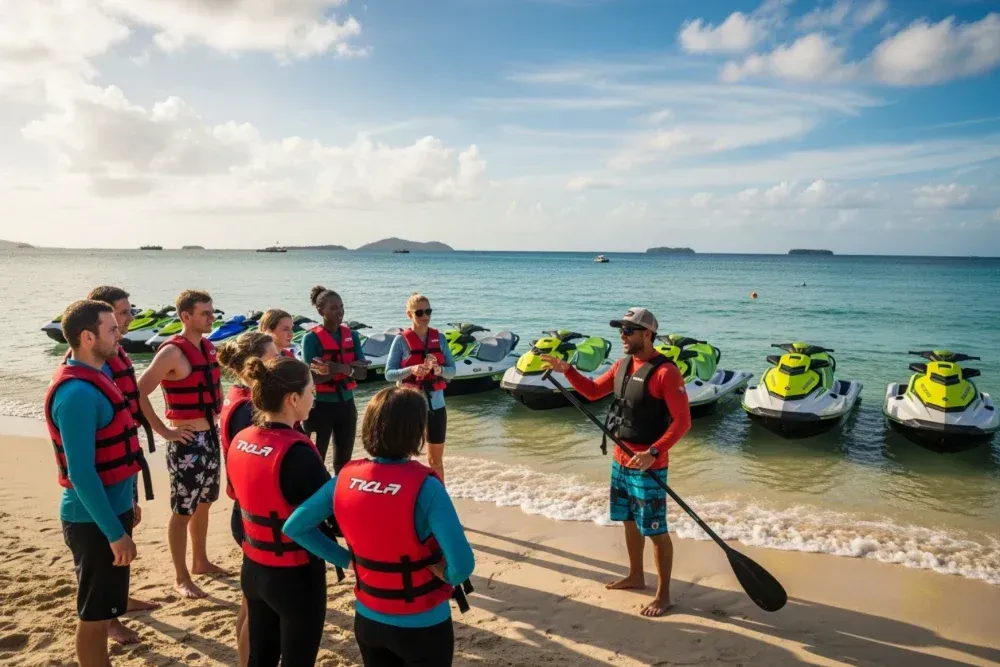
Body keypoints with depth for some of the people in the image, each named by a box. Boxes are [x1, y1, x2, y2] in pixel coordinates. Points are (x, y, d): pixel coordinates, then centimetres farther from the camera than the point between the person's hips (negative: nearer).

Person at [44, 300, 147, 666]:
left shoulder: (97, 374, 6)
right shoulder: (77, 393, -24)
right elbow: (81, 474, -25)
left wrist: (128, 502, 21)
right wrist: (115, 533, -22)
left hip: (111, 509, 9)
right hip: (94, 519, -9)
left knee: (105, 604, 23)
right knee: (95, 613, 6)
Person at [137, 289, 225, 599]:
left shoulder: (208, 346, 7)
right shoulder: (172, 352, -17)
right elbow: (140, 393, -21)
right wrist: (164, 431, -17)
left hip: (210, 436, 8)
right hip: (187, 441, -8)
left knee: (204, 504, 19)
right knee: (183, 511, 2)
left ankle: (200, 561, 36)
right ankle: (181, 578, 15)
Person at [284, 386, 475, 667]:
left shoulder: (347, 476, -11)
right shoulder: (425, 487, -26)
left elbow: (294, 526, -2)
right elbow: (463, 565, -30)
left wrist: (347, 559, 0)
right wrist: (446, 575, -8)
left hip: (367, 619, 4)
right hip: (422, 626, -4)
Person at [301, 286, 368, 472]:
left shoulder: (351, 335, 3)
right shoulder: (311, 338, -10)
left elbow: (362, 373, -3)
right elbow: (313, 377, -18)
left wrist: (339, 368, -23)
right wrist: (349, 367, -25)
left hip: (346, 404, 5)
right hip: (321, 405, -5)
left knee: (344, 460, 15)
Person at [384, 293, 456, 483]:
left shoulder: (439, 338, 3)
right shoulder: (401, 340, -6)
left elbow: (452, 370, 3)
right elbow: (389, 374, -7)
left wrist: (440, 369, -18)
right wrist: (410, 370, -24)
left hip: (436, 404, 3)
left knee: (436, 459, 13)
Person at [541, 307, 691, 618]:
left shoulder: (666, 372, -19)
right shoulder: (622, 365, 6)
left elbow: (682, 421, -22)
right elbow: (593, 390, 18)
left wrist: (653, 452, -30)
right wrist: (566, 370, 3)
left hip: (648, 465, -8)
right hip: (620, 460, 8)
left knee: (655, 530, 2)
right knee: (630, 521, 21)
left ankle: (663, 594, 17)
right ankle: (635, 576, 39)